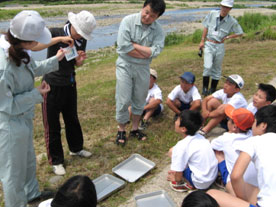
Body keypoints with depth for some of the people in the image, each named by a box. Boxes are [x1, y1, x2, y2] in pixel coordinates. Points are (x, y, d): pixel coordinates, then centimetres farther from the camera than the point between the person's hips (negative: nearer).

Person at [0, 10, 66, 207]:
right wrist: (36, 94, -19)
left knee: (28, 159, 29)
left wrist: (55, 60, 13)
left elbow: (33, 68, 12)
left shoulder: (17, 49, -9)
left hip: (23, 117, 9)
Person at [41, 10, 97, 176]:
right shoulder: (55, 33, -17)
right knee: (52, 125, 6)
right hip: (52, 86, -5)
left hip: (70, 84, 6)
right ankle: (56, 160, 22)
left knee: (72, 119, 21)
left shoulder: (81, 41, -1)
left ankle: (76, 148, 44)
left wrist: (80, 61, -14)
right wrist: (59, 39, -37)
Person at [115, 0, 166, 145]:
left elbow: (155, 51, -18)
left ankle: (135, 128, 33)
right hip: (125, 65, -3)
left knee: (139, 100, 14)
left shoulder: (158, 30, -6)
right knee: (123, 100, 0)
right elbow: (123, 46, -22)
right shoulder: (128, 21, -14)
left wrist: (133, 44, -19)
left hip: (143, 68, 3)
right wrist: (145, 53, -16)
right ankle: (121, 130, 20)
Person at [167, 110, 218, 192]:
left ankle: (188, 184, 1)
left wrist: (175, 179, 7)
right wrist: (177, 171, 20)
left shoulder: (181, 147, -22)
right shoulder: (199, 136, 1)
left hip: (201, 183, -7)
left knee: (172, 151, -4)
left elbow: (178, 177, -17)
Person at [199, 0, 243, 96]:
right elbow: (206, 27, 5)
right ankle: (205, 88, -2)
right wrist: (202, 41, 2)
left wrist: (227, 37, -7)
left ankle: (213, 89, 22)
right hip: (209, 44, -1)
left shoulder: (232, 21, -6)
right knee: (208, 67, -14)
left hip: (220, 46, 1)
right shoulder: (212, 14, -4)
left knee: (217, 69, 9)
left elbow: (240, 33, 5)